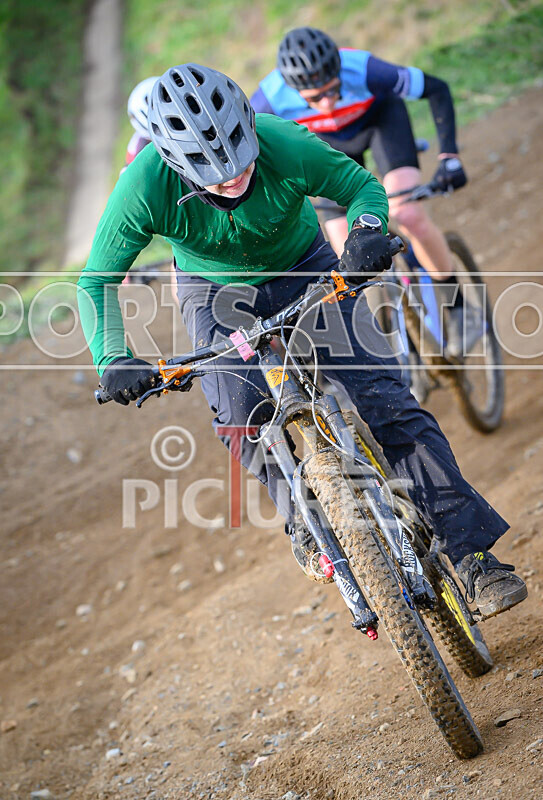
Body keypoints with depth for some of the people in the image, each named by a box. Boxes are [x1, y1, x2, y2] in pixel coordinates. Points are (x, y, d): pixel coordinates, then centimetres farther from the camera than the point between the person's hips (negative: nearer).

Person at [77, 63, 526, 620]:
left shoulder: (285, 146, -32)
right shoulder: (145, 188, -31)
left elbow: (361, 184, -15)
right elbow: (95, 281, -20)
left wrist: (367, 230, -37)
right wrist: (112, 359, -36)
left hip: (305, 270, 0)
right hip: (217, 294, 1)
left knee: (383, 397, -14)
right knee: (242, 413, -24)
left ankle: (472, 554, -10)